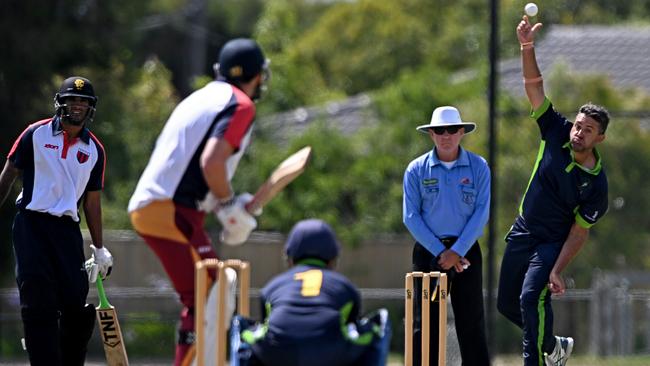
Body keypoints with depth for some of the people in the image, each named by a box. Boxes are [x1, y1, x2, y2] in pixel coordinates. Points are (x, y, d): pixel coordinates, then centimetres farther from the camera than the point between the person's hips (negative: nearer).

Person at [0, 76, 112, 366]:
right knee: (38, 303, -11)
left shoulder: (94, 150, 10)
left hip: (67, 228, 3)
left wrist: (99, 249, 13)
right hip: (31, 223, -3)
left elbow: (92, 203, 15)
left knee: (76, 304, -5)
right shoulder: (37, 134, 2)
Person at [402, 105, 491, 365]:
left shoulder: (478, 167, 2)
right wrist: (440, 252, -9)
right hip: (428, 251, 0)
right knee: (425, 321, -1)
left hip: (466, 250, 0)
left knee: (471, 321, -1)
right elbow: (411, 217, -1)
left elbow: (481, 213, -3)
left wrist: (457, 251, -12)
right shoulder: (416, 170, 2)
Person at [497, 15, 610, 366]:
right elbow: (534, 87, -14)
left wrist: (557, 271, -23)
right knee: (507, 304, 13)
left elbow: (579, 231, -14)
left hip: (552, 242, -5)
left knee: (532, 297, -27)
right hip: (521, 233, 6)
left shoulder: (596, 184, -18)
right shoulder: (556, 133, -8)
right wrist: (527, 47, -30)